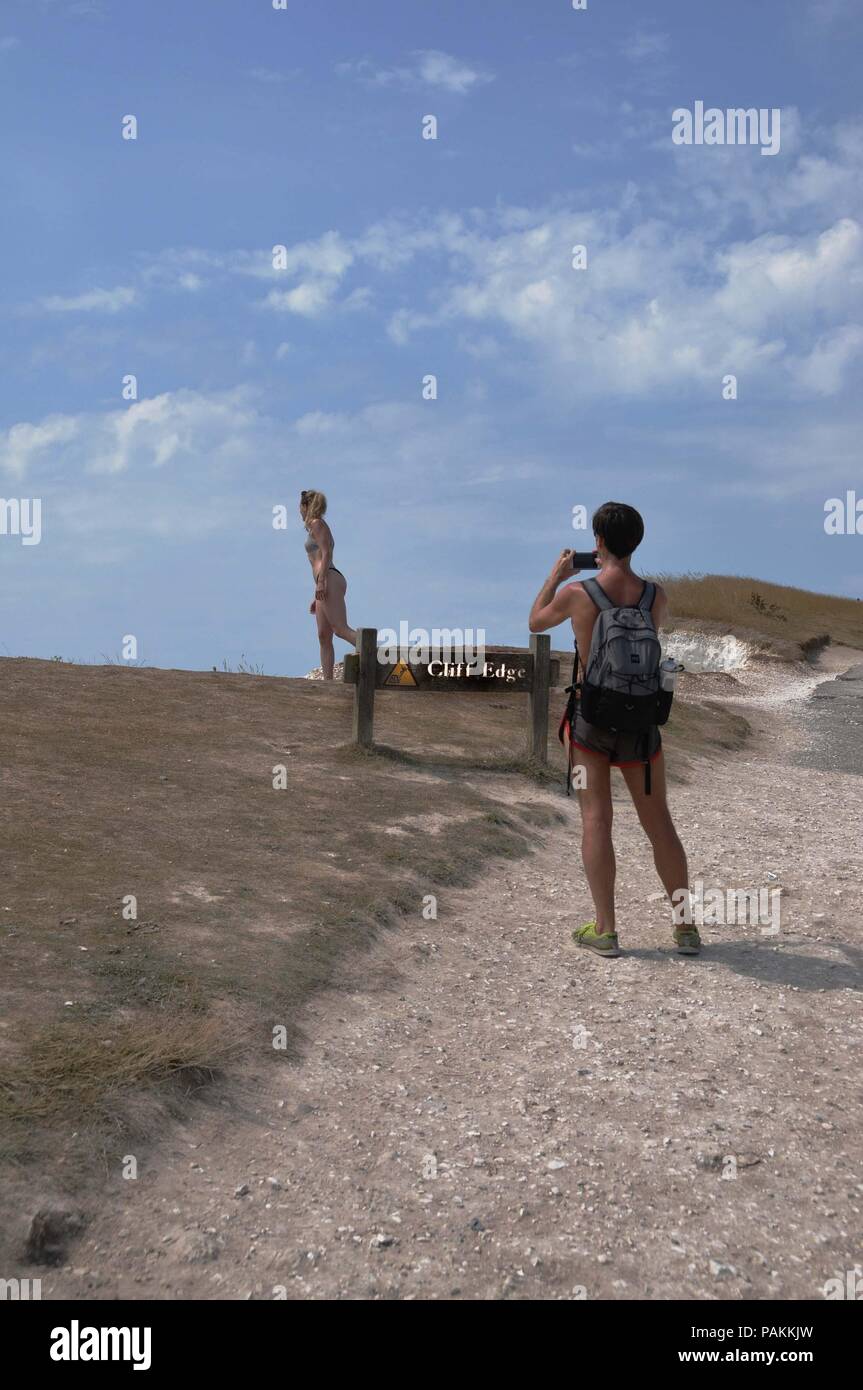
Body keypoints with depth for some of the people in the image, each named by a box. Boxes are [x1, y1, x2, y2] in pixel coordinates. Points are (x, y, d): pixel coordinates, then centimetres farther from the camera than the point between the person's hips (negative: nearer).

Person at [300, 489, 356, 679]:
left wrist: (320, 582, -20)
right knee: (324, 637, 3)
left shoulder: (316, 524, 2)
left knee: (340, 629, -20)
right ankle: (328, 681, -2)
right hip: (327, 583, 10)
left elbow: (326, 553, -11)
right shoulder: (318, 527, 28)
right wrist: (316, 598, 26)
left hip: (330, 580, -10)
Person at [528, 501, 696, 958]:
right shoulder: (656, 595, -5)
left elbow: (536, 622, 8)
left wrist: (556, 574, 22)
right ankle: (686, 927, 15)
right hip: (641, 724, 3)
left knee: (596, 822, 2)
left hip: (592, 719, -2)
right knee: (659, 823, 10)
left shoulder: (576, 593, -13)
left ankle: (605, 930, 1)